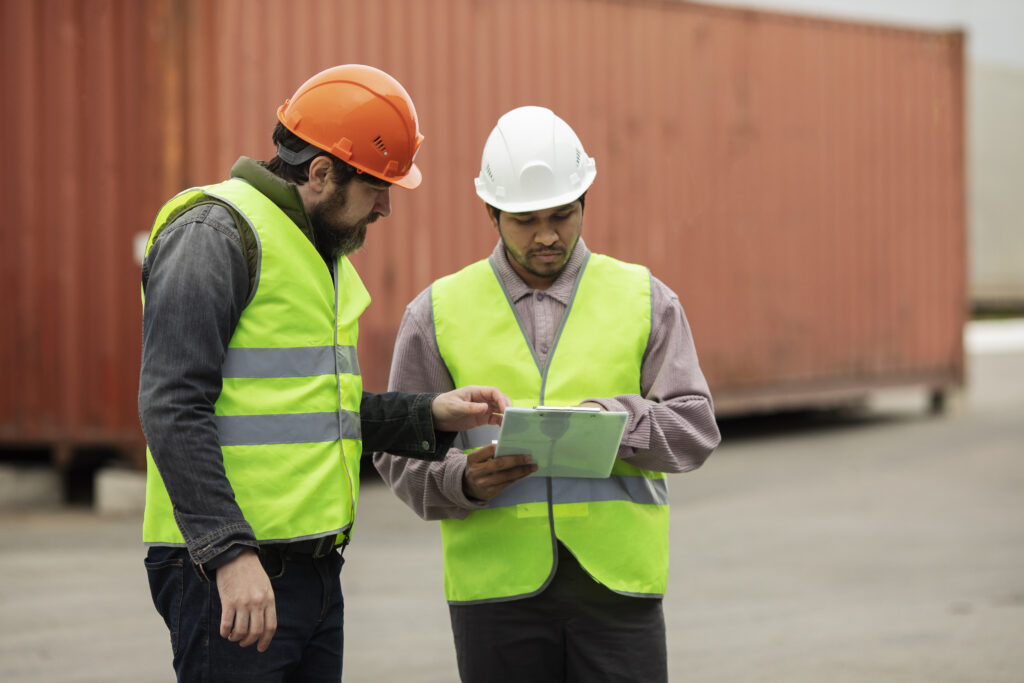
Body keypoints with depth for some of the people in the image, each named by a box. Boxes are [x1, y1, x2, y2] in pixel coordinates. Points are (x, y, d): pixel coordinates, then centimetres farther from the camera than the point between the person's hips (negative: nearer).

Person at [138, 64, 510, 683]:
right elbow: (173, 409, -19)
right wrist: (229, 552, -25)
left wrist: (431, 414, 10)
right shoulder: (215, 233, -11)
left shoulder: (323, 252, 20)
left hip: (314, 567, 9)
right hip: (228, 572, -9)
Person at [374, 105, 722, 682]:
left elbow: (694, 428, 1)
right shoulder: (440, 312, 7)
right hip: (498, 586, 0)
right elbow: (400, 450, 5)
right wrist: (463, 480, -15)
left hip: (617, 587, 0)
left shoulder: (643, 299, 8)